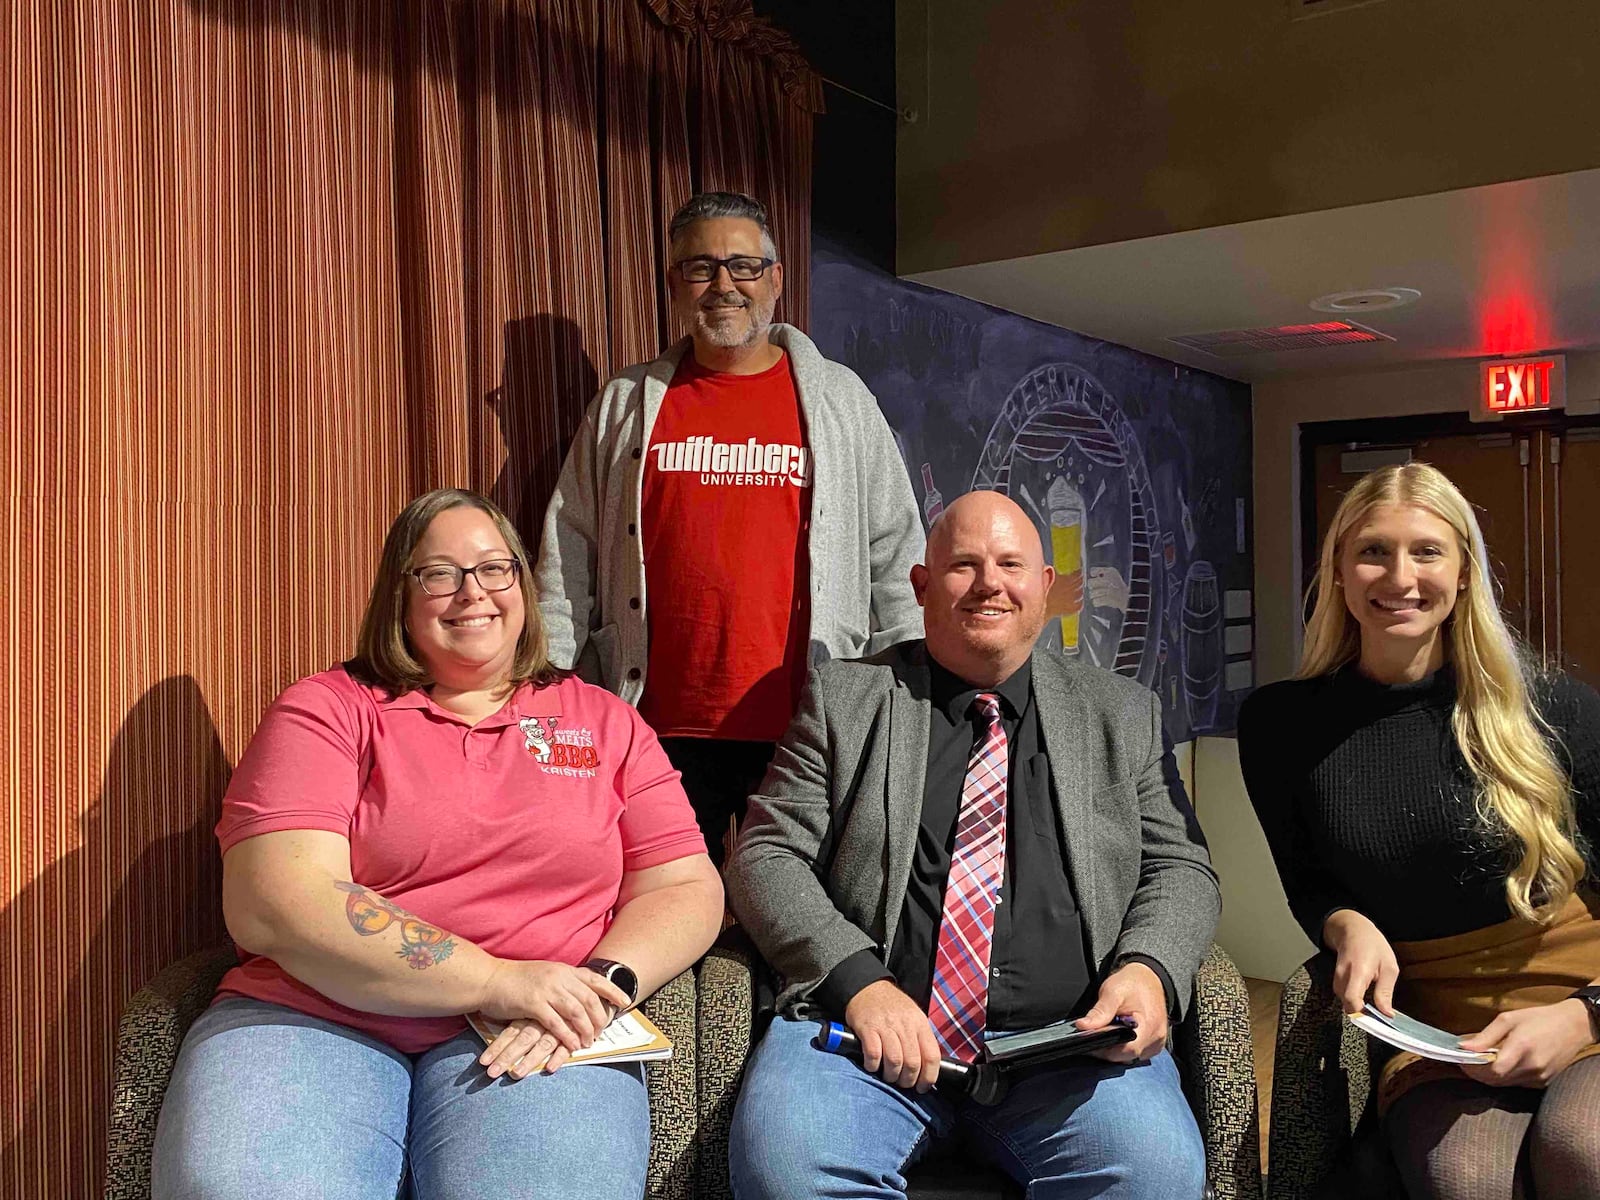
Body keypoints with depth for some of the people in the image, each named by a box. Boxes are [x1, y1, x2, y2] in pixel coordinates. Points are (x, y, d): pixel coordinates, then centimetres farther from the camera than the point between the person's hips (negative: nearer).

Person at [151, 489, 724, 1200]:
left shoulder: (606, 724, 15)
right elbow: (270, 906, -7)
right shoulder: (325, 709, 7)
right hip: (311, 1018, 0)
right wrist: (500, 979, -14)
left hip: (529, 1041, 1)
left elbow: (689, 891, 11)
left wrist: (600, 984, -12)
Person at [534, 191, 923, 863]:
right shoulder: (625, 405, 11)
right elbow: (567, 562, 11)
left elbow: (895, 556, 9)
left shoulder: (841, 401, 10)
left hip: (808, 730, 0)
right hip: (659, 731, 1)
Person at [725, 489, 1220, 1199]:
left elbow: (1179, 868, 15)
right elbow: (765, 857, 4)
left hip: (1068, 1037, 1)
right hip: (872, 1025, 0)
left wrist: (1149, 970, -8)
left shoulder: (1124, 715, 18)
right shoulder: (843, 699, 11)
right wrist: (858, 982, -12)